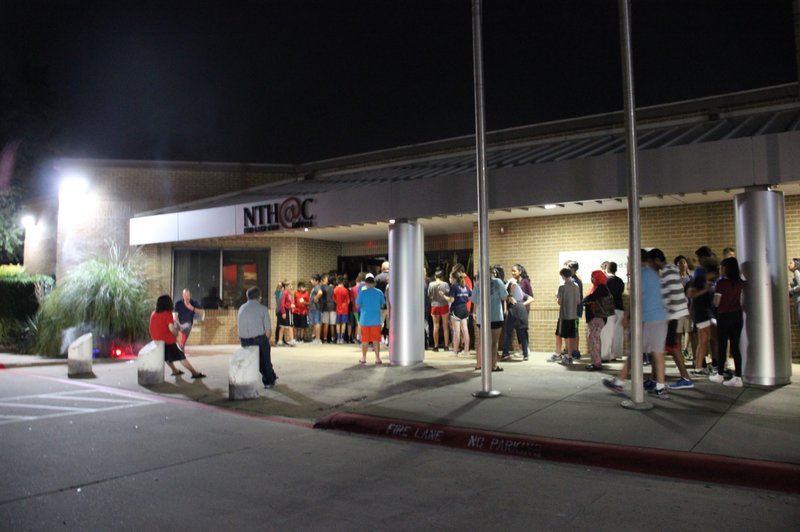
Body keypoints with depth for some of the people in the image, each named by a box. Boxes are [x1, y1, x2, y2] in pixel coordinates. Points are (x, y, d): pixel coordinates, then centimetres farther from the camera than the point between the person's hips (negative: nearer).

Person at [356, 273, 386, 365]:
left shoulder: (362, 292, -7)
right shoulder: (379, 292, -2)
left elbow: (358, 305, -1)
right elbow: (382, 305, 7)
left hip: (365, 319, -1)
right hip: (376, 320, 1)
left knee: (364, 340, 9)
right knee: (376, 340, 6)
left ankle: (363, 358, 15)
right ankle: (377, 358, 5)